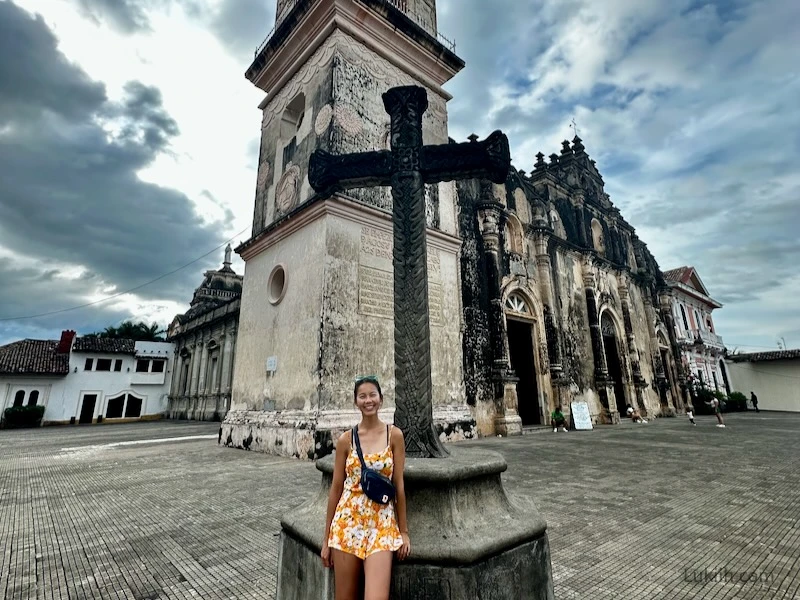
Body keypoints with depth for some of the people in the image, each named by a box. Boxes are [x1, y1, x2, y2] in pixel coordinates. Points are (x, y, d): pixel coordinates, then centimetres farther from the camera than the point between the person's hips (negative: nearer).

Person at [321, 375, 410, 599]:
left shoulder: (394, 435, -4)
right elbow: (336, 488, 4)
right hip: (347, 521, 2)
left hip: (382, 523, -1)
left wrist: (403, 530, 3)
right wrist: (326, 537, 8)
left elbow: (398, 485, 0)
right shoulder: (345, 439, -1)